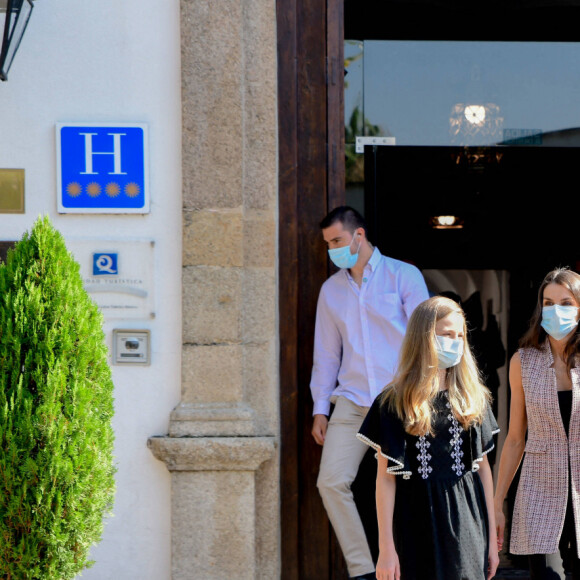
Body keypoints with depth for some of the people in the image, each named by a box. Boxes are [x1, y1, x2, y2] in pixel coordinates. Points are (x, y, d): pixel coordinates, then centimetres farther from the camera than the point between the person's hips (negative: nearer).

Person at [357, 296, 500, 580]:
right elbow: (385, 478, -4)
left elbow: (483, 466, 12)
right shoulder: (394, 402, -3)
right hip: (417, 525, -3)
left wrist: (492, 537, 11)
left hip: (467, 525, 3)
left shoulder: (472, 399, 8)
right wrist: (386, 548, -7)